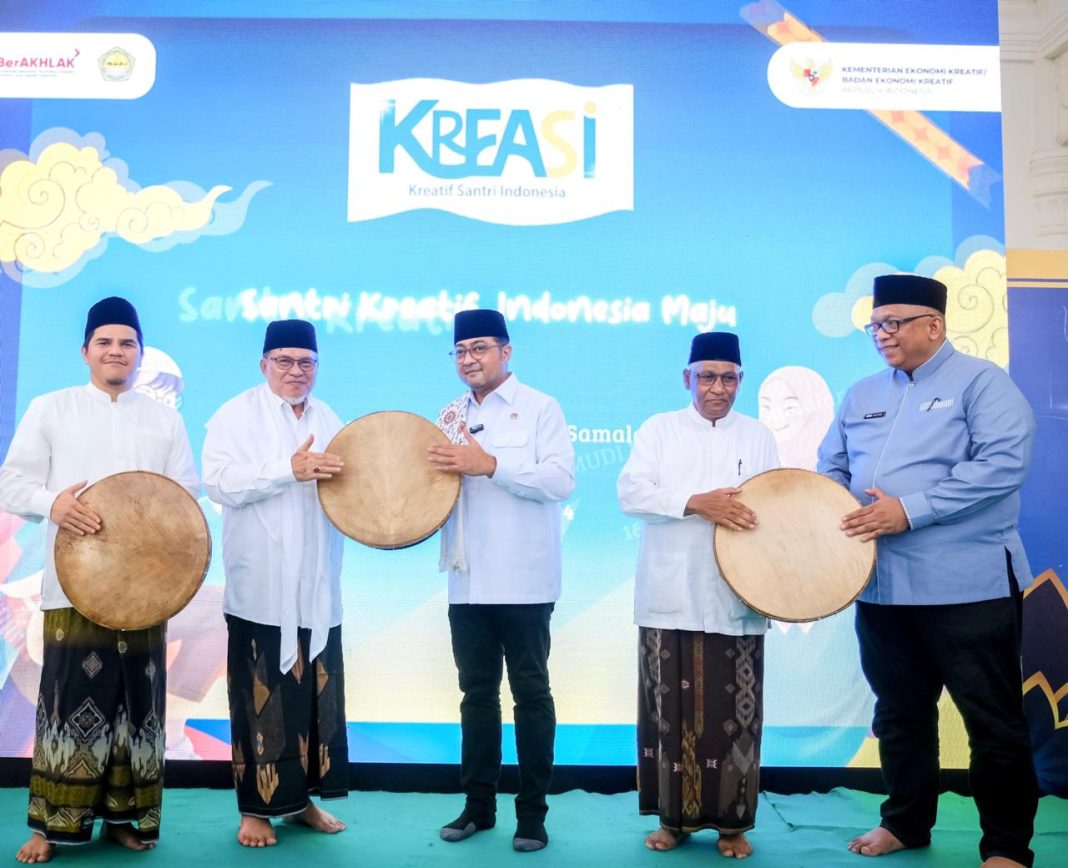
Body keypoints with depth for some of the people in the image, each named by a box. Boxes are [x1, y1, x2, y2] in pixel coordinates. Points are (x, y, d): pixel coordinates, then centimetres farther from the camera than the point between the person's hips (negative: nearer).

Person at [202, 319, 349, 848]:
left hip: (316, 588, 5)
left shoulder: (328, 420, 16)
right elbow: (219, 482, -14)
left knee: (316, 692, 7)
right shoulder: (236, 416, 0)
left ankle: (301, 797, 20)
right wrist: (289, 470, -23)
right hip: (262, 588, -5)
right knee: (262, 695, -2)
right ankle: (255, 808, 10)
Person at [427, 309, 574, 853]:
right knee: (477, 692, 12)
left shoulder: (540, 409, -4)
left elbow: (561, 481, -15)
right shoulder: (451, 416, 12)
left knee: (530, 693, 4)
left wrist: (490, 465, -22)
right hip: (468, 581, 5)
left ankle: (532, 811, 15)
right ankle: (478, 804, 24)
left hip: (522, 581, -5)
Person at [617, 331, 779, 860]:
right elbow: (631, 494, -6)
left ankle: (733, 822, 16)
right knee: (669, 710, 4)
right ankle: (674, 816, 18)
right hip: (670, 597, -1)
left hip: (736, 600, 1)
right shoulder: (658, 429, 7)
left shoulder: (758, 436, 12)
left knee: (735, 713, 3)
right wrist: (697, 503, -18)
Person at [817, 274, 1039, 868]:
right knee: (900, 713, 16)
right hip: (881, 586, 6)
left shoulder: (981, 383, -5)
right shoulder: (862, 397, 14)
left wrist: (910, 510, -21)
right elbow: (831, 469, 18)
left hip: (968, 586, -6)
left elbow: (1002, 464, -17)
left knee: (994, 720, 3)